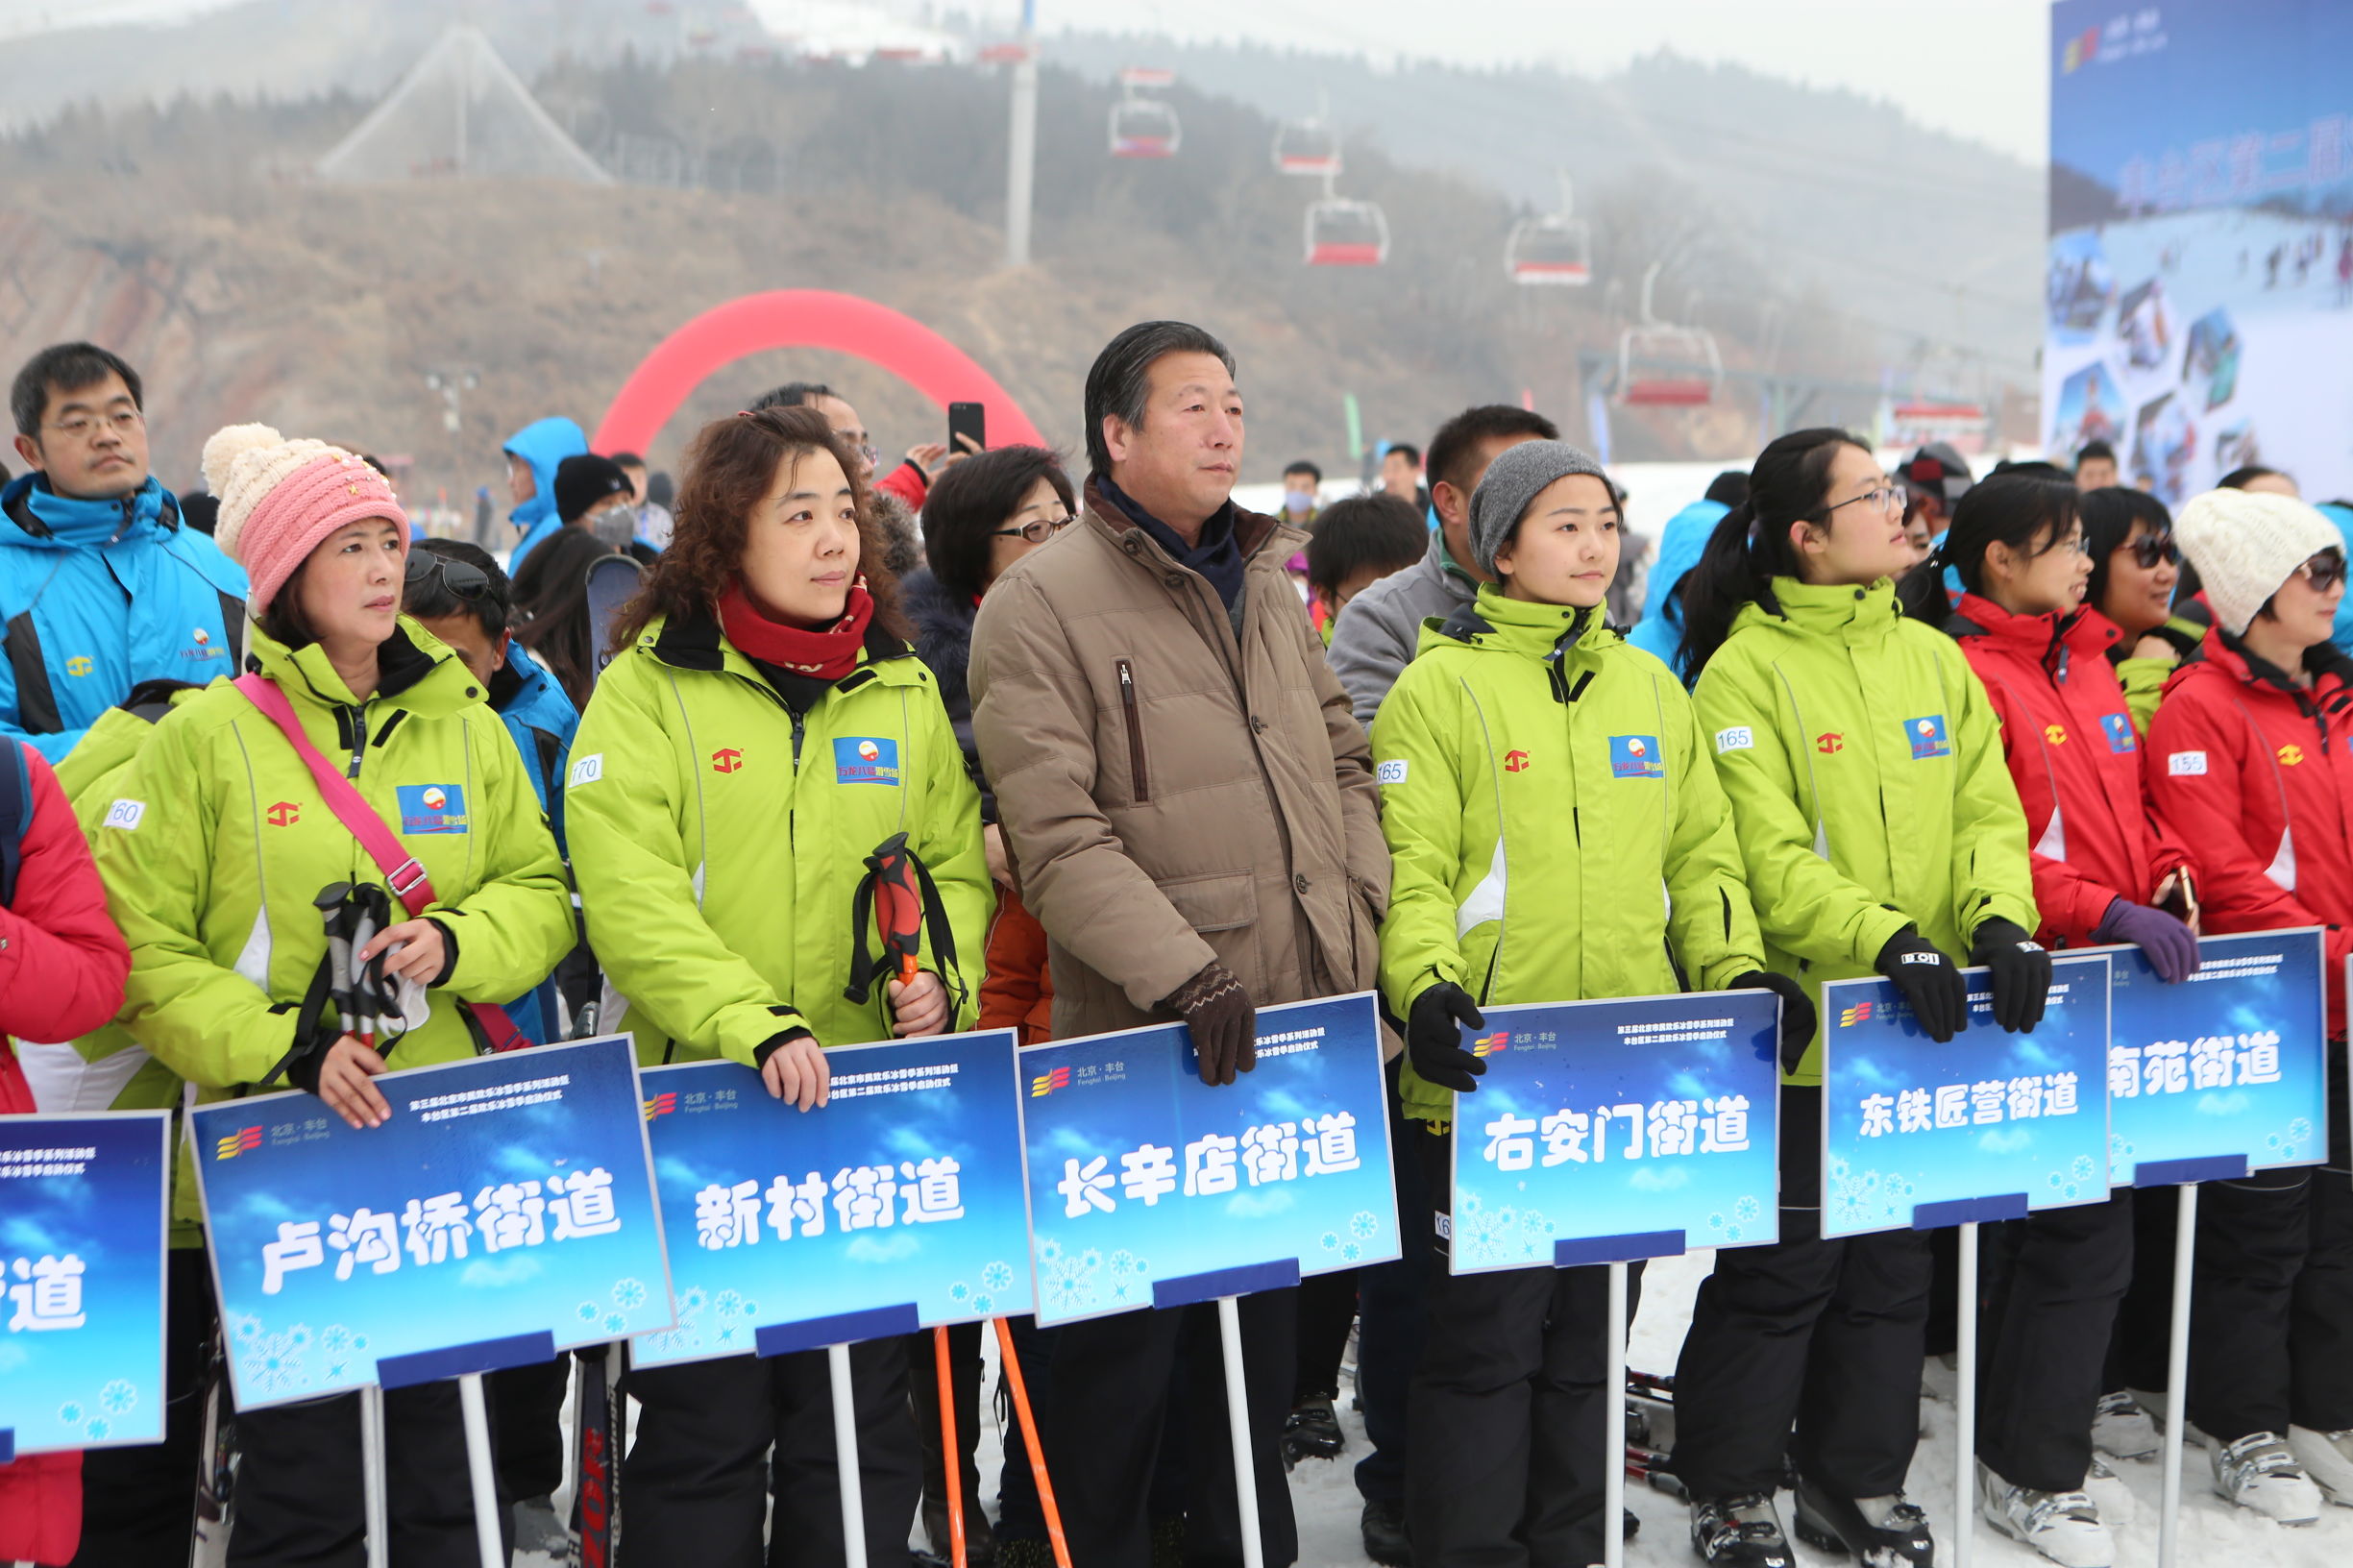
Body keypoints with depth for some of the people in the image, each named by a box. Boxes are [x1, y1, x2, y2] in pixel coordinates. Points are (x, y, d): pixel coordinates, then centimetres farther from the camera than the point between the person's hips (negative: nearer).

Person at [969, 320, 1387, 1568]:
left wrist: (1362, 907, 4)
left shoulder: (1264, 586, 14)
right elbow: (1059, 838, -18)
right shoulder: (1040, 604, -10)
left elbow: (1342, 759, 19)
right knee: (1127, 1338, 2)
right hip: (1146, 1046, -7)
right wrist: (1186, 978, -23)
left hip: (1295, 1032, 7)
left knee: (1267, 1316, 17)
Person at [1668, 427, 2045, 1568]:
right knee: (1779, 1269, 3)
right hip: (1798, 1028, -6)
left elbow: (1986, 815, 6)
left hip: (1921, 1027, 6)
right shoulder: (1746, 669, -9)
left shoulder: (1932, 659, 10)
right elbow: (1765, 856, -17)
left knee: (1892, 1263, 15)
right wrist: (1884, 937, -27)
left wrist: (1997, 917, -13)